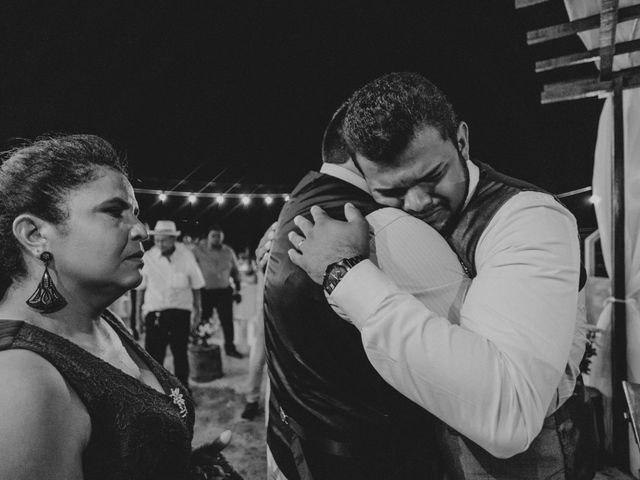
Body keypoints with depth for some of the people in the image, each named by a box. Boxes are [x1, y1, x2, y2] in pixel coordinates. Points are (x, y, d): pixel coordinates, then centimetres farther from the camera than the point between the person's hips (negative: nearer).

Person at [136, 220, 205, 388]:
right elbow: (141, 287, 6)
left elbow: (196, 285, 5)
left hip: (181, 311, 1)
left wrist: (197, 310, 6)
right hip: (154, 311, 0)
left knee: (180, 353, 9)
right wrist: (139, 310, 7)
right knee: (154, 355, -5)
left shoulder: (186, 256, -4)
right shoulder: (148, 257, -4)